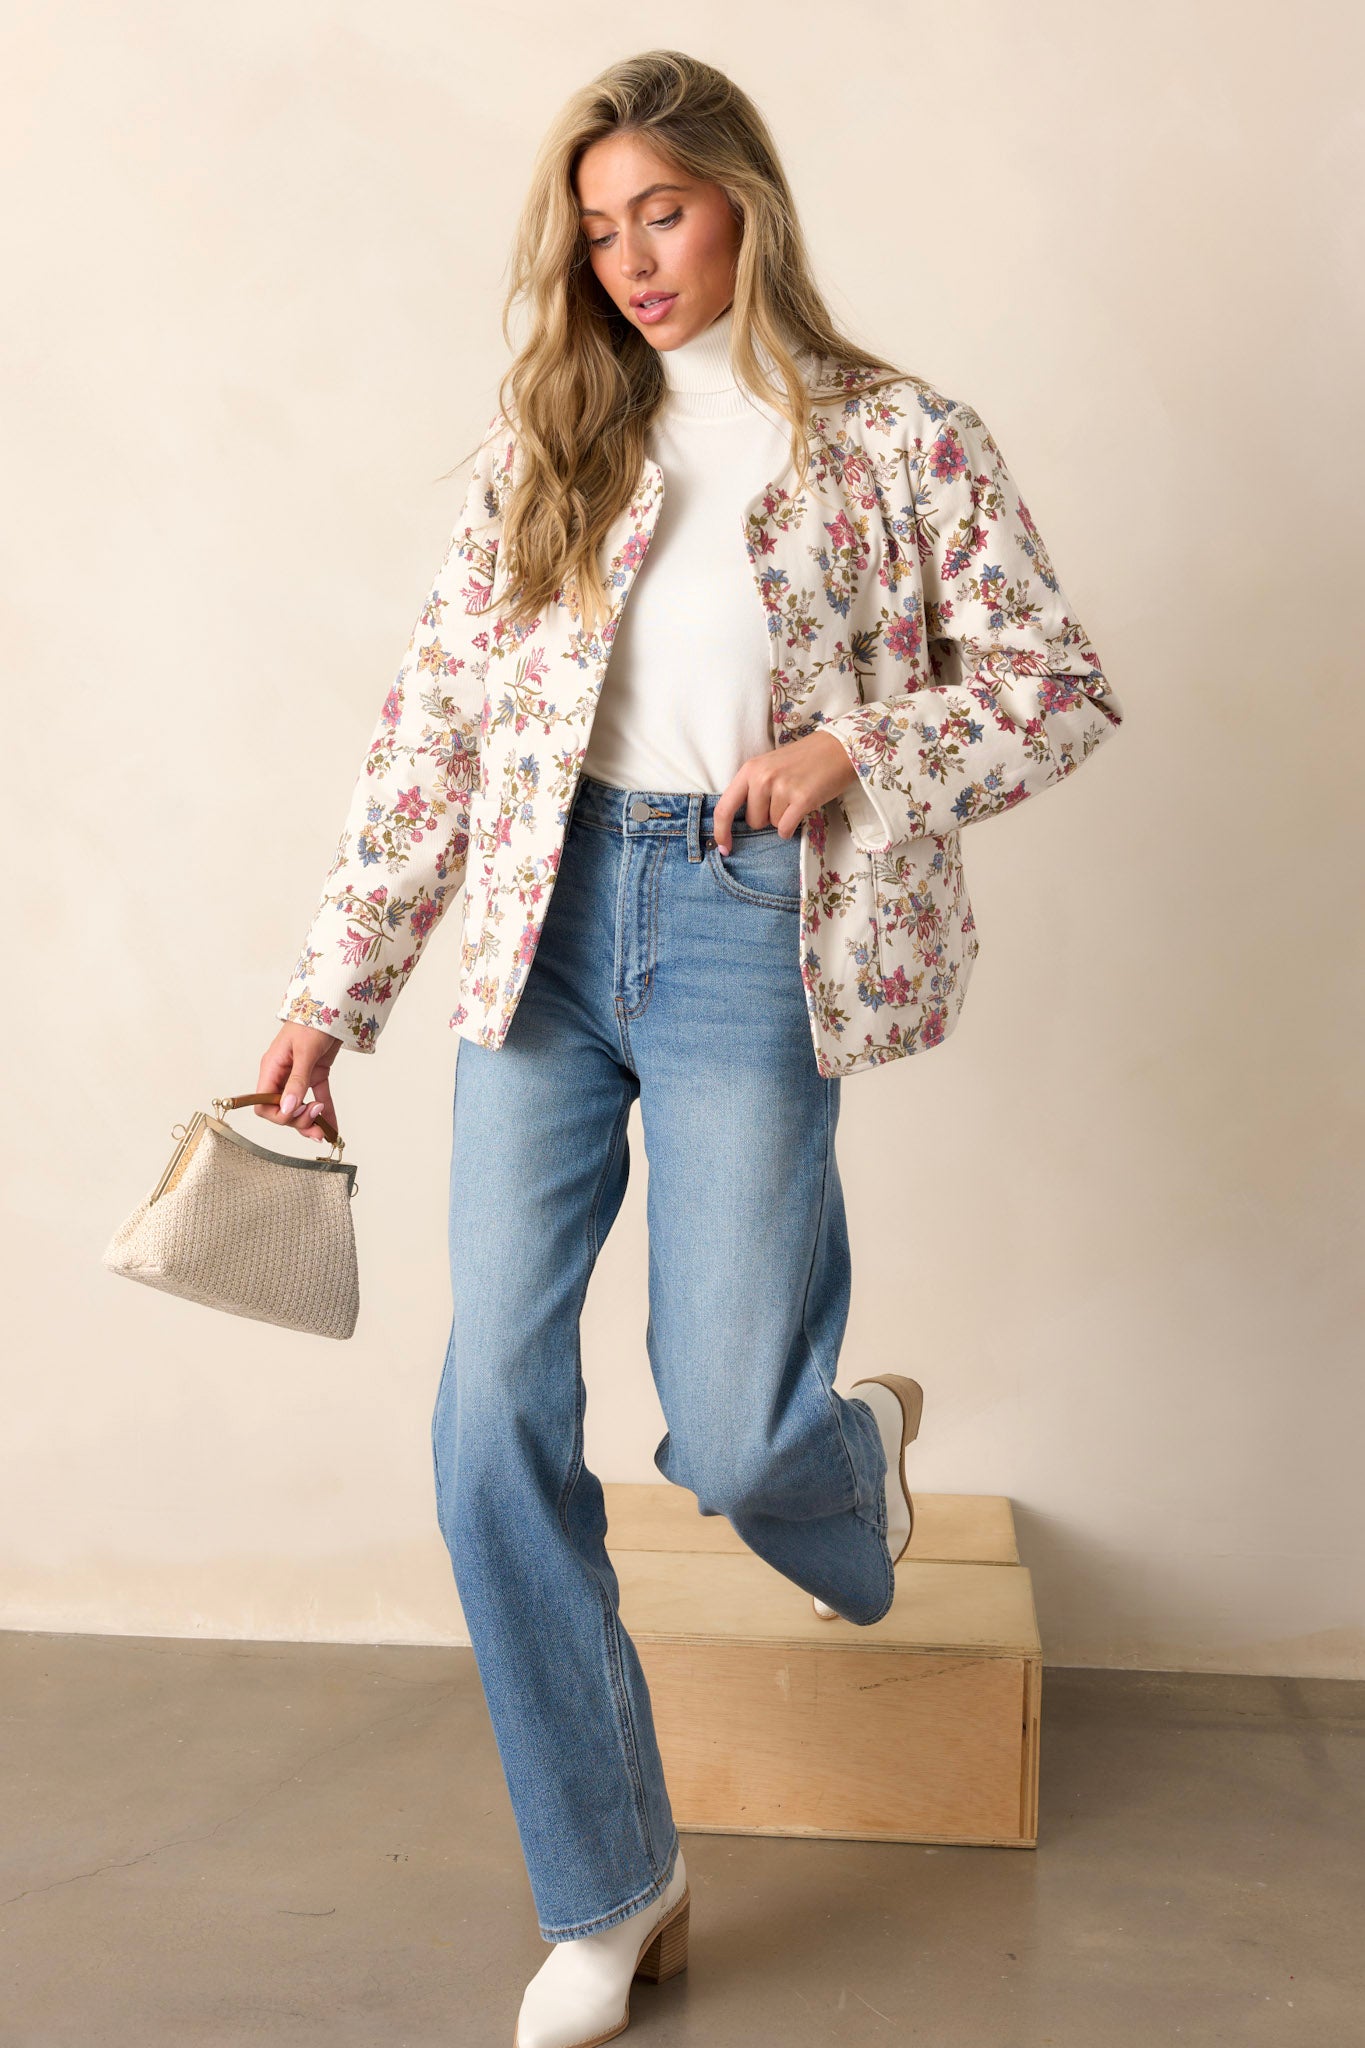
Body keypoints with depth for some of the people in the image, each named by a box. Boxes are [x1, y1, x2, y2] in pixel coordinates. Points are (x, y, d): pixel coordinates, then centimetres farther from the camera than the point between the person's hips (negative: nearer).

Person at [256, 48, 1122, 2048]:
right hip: (549, 925, 3)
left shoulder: (902, 441, 3)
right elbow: (437, 717, 7)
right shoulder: (547, 439, 10)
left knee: (727, 1431, -4)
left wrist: (858, 752, -12)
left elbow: (1065, 692, 6)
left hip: (751, 934, -3)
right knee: (494, 1425, -2)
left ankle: (863, 1445, 38)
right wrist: (331, 993, 3)